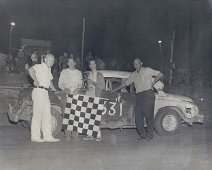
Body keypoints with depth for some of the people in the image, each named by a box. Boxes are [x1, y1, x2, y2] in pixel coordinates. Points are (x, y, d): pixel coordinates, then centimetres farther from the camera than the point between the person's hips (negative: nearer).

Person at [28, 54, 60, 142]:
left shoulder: (48, 70, 22)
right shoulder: (39, 66, -5)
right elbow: (31, 70, -25)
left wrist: (56, 91, 30)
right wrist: (36, 80, -27)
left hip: (45, 92, 9)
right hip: (39, 91, -9)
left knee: (47, 115, 8)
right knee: (37, 114, -5)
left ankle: (48, 136, 12)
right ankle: (35, 137, 1)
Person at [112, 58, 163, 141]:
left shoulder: (147, 70, 4)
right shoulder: (134, 74, 18)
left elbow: (160, 74, 5)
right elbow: (126, 83, 23)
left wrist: (153, 82, -2)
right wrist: (115, 89, 22)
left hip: (147, 94, -6)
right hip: (138, 96, 6)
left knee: (149, 115, -8)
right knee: (138, 116, 1)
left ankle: (150, 135, -2)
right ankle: (142, 134, 12)